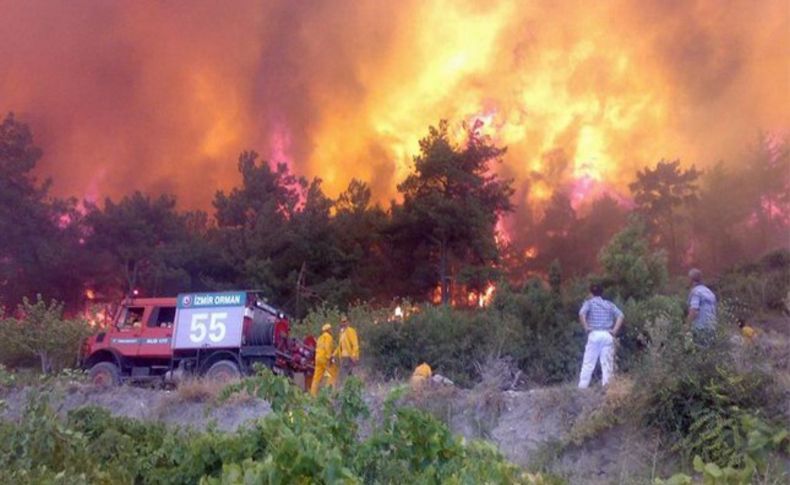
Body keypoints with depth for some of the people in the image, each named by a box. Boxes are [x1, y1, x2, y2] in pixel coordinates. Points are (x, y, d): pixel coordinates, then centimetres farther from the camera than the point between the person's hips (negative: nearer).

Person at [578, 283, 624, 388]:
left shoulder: (589, 302, 6)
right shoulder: (609, 304, 15)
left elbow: (582, 314, -14)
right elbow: (620, 315, 2)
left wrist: (586, 327, -7)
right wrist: (615, 330, 1)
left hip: (594, 334, -2)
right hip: (607, 335, 2)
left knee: (588, 362, 2)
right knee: (607, 363, 3)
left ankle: (582, 386, 1)